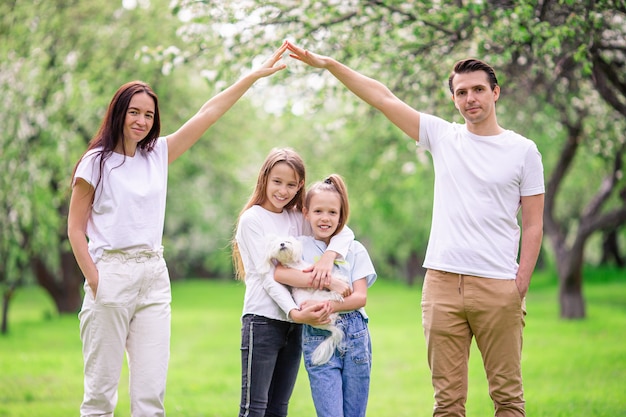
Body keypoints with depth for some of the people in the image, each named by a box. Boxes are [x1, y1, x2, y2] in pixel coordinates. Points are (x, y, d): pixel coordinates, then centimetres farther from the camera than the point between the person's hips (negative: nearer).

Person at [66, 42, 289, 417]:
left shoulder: (159, 155, 11)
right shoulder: (97, 163, -2)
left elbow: (209, 113, 10)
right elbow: (75, 228, -1)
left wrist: (256, 75, 9)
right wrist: (94, 280, -11)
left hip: (154, 277, 5)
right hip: (111, 275, -5)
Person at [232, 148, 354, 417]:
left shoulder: (297, 219, 13)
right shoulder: (252, 219, -3)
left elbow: (344, 232, 5)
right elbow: (267, 275, -12)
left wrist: (328, 257, -17)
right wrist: (295, 312, -25)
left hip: (294, 323, 6)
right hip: (263, 319, -6)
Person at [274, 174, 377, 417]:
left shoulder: (354, 249, 9)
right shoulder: (300, 246, 5)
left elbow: (361, 297, -1)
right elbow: (279, 273, -17)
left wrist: (327, 306, -19)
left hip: (355, 335, 2)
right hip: (318, 338, -2)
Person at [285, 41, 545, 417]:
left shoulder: (523, 150, 5)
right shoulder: (442, 136, 11)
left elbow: (533, 225, 5)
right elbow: (383, 97, 8)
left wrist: (522, 283, -5)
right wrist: (328, 64, 3)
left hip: (498, 287, -2)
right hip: (442, 283, 2)